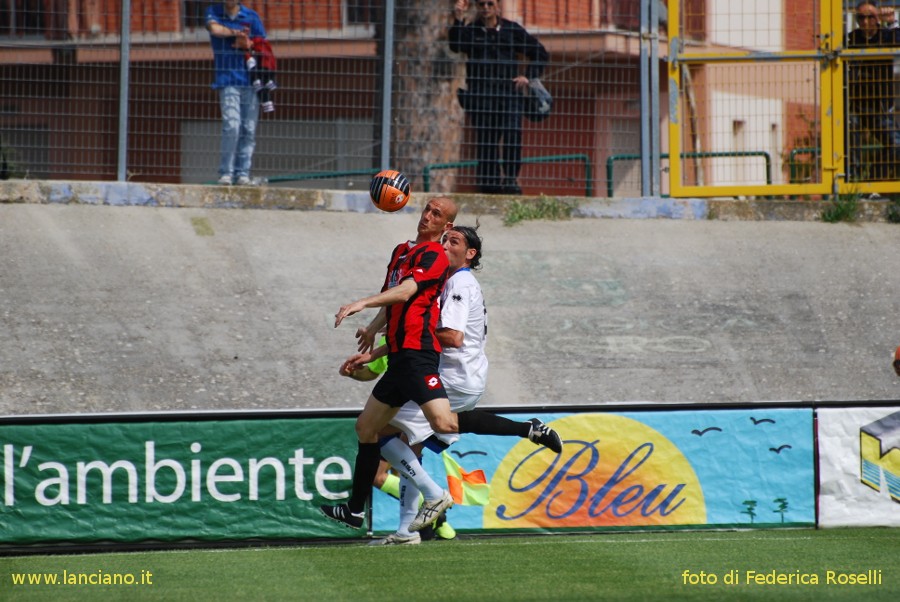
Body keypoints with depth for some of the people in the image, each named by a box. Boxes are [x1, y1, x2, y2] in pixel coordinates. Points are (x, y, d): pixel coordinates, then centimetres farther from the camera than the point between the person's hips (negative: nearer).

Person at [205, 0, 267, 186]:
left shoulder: (251, 16, 10)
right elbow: (214, 28, -13)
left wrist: (247, 44, -10)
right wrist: (236, 33, -6)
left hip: (251, 80, 2)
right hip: (227, 80, -2)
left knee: (249, 129, -2)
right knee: (232, 126, -15)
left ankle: (243, 173, 3)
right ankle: (226, 172, -9)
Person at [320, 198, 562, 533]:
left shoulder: (433, 254, -7)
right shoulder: (402, 251, 21)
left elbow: (405, 291, -22)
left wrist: (363, 303, -31)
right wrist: (373, 328, 25)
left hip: (417, 353, -9)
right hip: (400, 357, 9)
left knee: (444, 423, -24)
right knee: (366, 426, 14)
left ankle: (530, 430, -16)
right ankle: (354, 511, 23)